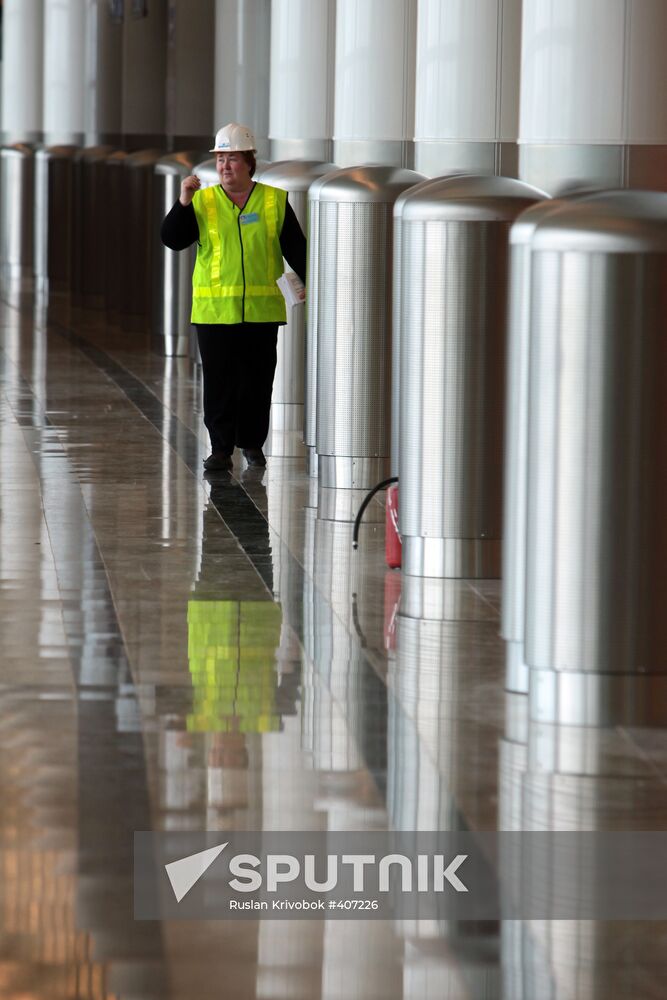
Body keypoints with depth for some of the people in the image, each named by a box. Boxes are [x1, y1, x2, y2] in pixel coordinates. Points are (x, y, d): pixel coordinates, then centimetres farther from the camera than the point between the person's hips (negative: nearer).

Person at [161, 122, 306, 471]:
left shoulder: (274, 201, 5)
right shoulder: (202, 202, 5)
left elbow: (295, 249, 7)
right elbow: (172, 239, -3)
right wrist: (183, 203, -16)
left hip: (261, 309, 0)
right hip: (213, 309, 0)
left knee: (257, 380, 6)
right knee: (218, 381, -2)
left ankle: (252, 443, 19)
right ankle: (221, 449, 2)